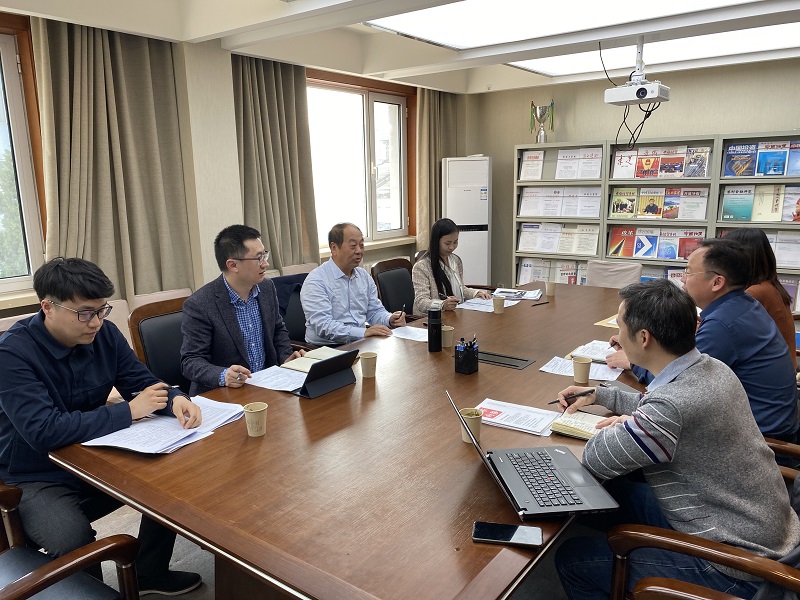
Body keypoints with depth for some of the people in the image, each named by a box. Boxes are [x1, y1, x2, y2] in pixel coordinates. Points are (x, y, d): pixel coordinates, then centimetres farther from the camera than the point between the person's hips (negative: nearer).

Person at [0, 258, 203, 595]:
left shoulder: (104, 334, -6)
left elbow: (141, 382, -1)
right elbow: (44, 431, -32)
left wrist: (175, 400, -24)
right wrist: (128, 412, -27)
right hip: (38, 479, -5)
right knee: (73, 540, -30)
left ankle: (148, 574, 15)